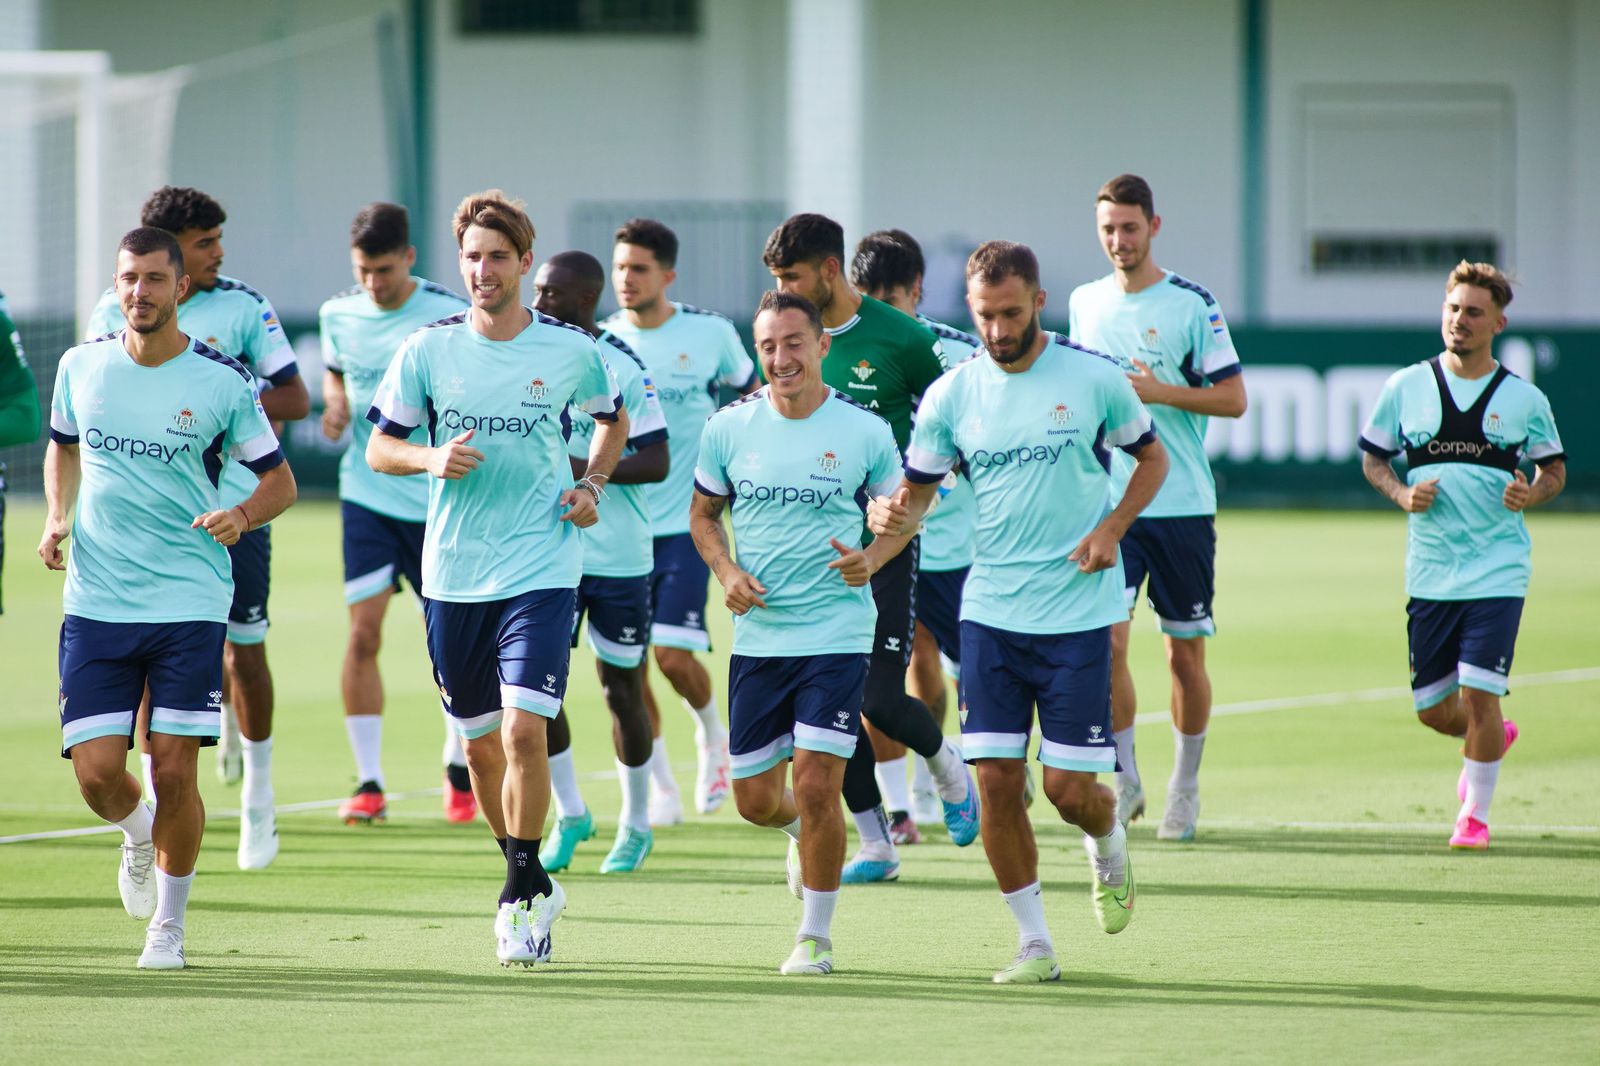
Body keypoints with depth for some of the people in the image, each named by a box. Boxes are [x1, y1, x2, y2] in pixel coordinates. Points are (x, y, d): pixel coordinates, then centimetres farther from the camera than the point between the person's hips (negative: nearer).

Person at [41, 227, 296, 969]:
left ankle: (169, 921, 16)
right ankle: (138, 836, 31)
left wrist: (240, 515, -17)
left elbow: (280, 481, 4)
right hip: (95, 602, 2)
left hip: (190, 604, -2)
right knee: (97, 774, -6)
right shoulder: (82, 366, 4)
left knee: (174, 773, -6)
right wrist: (57, 518, 6)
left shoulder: (221, 382, -6)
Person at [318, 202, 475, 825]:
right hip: (366, 492, 2)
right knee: (363, 632, -10)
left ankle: (460, 764, 30)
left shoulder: (450, 316, -9)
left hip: (437, 499, -2)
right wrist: (335, 406, 0)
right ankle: (368, 783, -7)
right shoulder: (338, 315, 2)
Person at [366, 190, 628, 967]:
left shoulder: (570, 350, -1)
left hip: (540, 571, -2)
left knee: (524, 729, -16)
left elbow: (613, 420, 18)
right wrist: (431, 457, -13)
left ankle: (522, 897, -6)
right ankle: (531, 883, 30)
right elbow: (380, 447, 7)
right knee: (480, 745, 10)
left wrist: (593, 484, 1)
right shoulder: (427, 350, 0)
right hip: (453, 574, 2)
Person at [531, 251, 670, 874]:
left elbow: (656, 463, -14)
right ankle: (568, 813, 10)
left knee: (622, 690, 6)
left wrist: (587, 469, -24)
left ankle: (635, 823, 22)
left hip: (618, 558, -4)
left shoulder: (622, 367, -11)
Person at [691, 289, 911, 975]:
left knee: (816, 787, -12)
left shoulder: (864, 431, -5)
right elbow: (703, 512, 13)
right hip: (757, 635, 3)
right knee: (755, 801, 8)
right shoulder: (729, 427, 0)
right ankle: (804, 833, 45)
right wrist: (726, 570, -6)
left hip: (837, 634, -3)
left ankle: (816, 935, 4)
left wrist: (872, 559, -14)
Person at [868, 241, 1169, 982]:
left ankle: (1108, 843, 33)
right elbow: (919, 489, 7)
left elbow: (1152, 457, 9)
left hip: (1078, 611, -2)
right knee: (996, 781, -5)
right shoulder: (951, 394, 1)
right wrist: (891, 512, -17)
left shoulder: (1092, 378, -4)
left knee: (1069, 787, -3)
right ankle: (1034, 942, 8)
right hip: (990, 610, 2)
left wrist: (1112, 528, -7)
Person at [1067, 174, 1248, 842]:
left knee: (1184, 653, 5)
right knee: (1106, 641, -11)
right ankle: (1125, 780, 1)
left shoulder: (1191, 305, -5)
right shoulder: (1085, 303, 10)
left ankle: (1185, 788, 18)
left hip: (1181, 505, -3)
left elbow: (1234, 399, -7)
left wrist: (1160, 392, -18)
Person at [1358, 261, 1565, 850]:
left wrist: (1531, 493, -12)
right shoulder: (1405, 387, 3)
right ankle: (1491, 739, 40)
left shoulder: (1524, 399, 1)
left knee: (1479, 694, -13)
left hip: (1498, 571, -2)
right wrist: (1401, 493, -8)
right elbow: (1372, 458, 12)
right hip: (1429, 573, 2)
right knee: (1433, 710, 6)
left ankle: (1475, 814, 6)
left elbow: (1554, 470, 11)